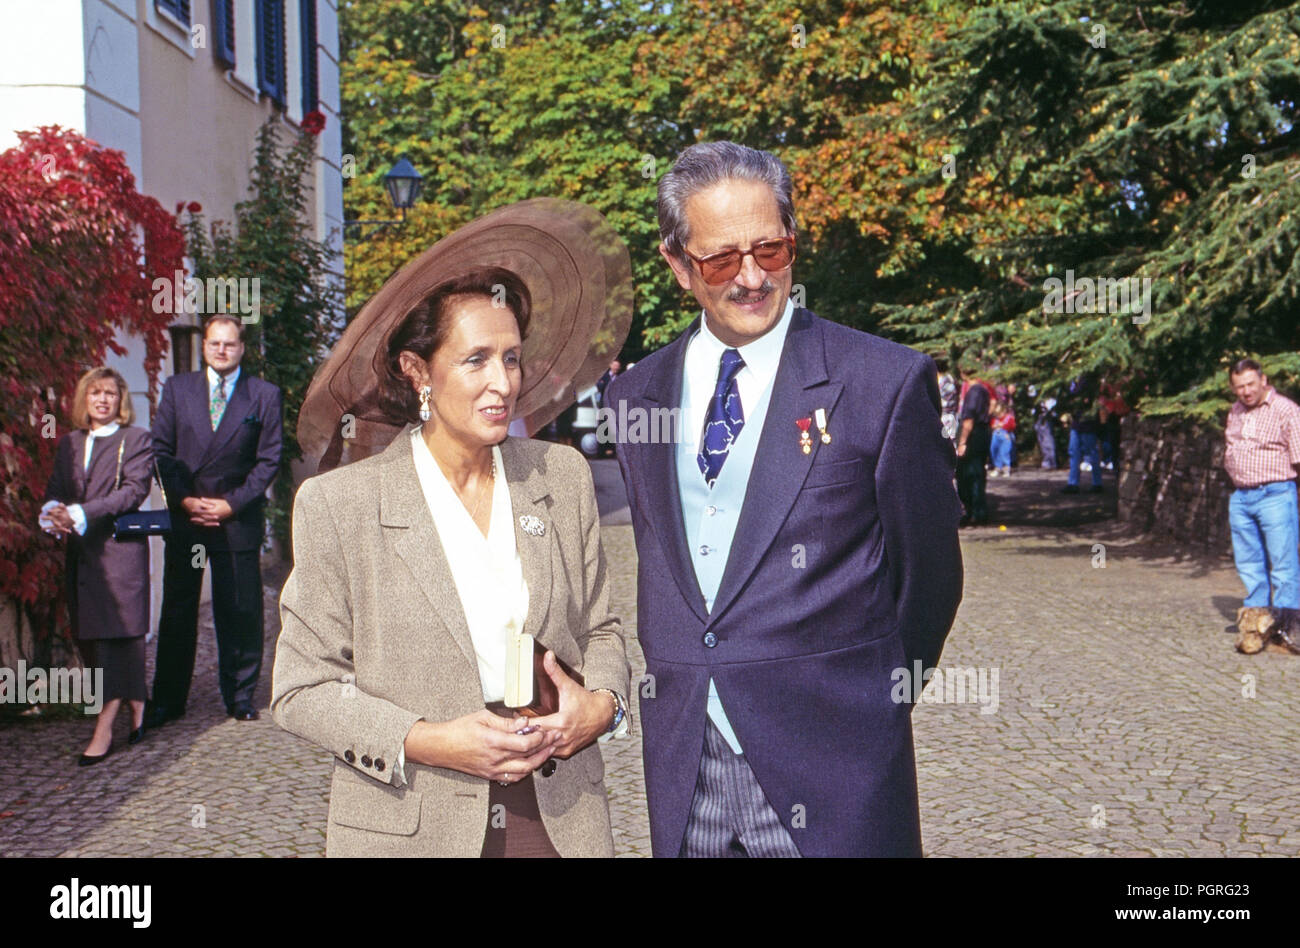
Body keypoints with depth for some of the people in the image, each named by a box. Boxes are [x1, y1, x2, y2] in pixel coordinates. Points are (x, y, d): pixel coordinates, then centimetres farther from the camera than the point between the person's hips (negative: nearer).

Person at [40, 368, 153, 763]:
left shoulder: (135, 439, 2)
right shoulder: (69, 443, 18)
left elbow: (134, 489, -11)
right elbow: (55, 487, 10)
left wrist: (82, 514, -20)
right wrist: (53, 511, -15)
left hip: (119, 548, -6)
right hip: (80, 552, 6)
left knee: (116, 635, -9)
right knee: (88, 637, 8)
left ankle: (104, 729, -10)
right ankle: (135, 705, 24)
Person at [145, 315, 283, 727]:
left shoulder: (264, 395, 3)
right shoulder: (177, 388, 9)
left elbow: (268, 459, 0)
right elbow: (161, 449, 7)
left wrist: (232, 504, -8)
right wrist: (184, 500, -6)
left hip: (238, 519, -1)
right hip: (185, 516, 2)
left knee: (240, 611, 2)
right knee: (177, 610, 6)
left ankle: (240, 697, 14)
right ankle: (168, 700, 14)